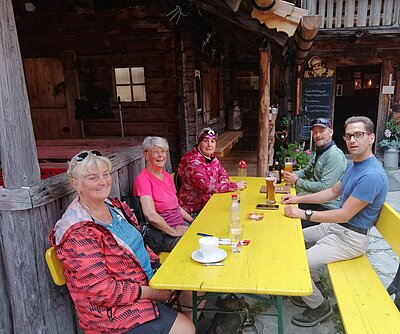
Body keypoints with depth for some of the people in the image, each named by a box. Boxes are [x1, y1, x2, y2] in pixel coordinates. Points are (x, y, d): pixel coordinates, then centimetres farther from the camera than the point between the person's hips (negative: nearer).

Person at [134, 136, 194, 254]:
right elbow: (151, 215, -25)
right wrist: (173, 232, -16)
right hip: (161, 235, -8)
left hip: (180, 225, 8)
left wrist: (193, 221, 9)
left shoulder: (167, 176, 13)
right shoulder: (142, 179, -14)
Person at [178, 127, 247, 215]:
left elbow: (223, 174, 16)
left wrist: (221, 185, -9)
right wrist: (235, 186, -22)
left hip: (208, 203, 8)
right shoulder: (194, 161, -20)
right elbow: (207, 187, -26)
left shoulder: (212, 157, 5)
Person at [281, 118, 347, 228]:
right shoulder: (319, 152, 14)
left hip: (327, 207, -9)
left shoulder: (335, 155, -18)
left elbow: (325, 187, -24)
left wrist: (297, 181, -17)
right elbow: (306, 172, 24)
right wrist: (291, 174, 4)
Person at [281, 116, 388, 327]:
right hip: (337, 227, 10)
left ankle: (319, 307, 10)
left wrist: (304, 214, -22)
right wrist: (298, 199, 8)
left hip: (350, 238, -10)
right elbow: (333, 192, 15)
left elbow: (344, 215, -26)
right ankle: (313, 286, 28)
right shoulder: (354, 165, 6)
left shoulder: (372, 175, -27)